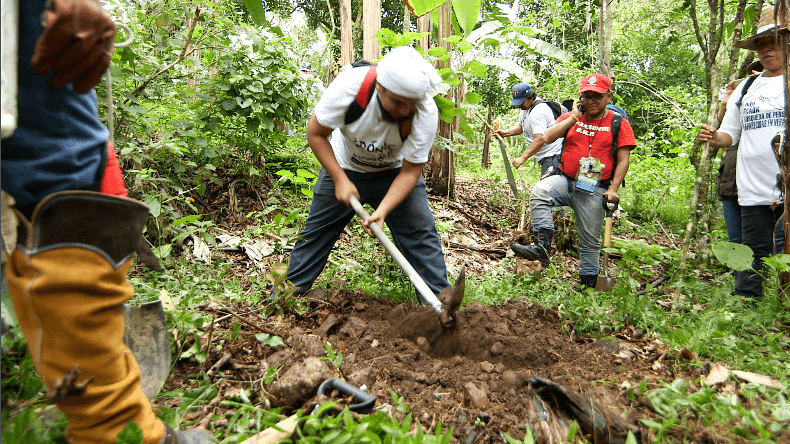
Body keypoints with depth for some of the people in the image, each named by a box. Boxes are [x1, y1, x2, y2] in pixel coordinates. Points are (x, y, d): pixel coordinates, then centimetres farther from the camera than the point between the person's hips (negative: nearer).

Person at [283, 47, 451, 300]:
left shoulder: (427, 113, -30)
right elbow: (316, 133, -17)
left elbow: (409, 172, -23)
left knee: (420, 234, -10)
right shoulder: (349, 86, -32)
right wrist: (340, 180, -23)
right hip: (344, 168, 0)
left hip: (394, 172, 0)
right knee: (316, 233, 3)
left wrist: (382, 211, -35)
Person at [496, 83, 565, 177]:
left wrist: (523, 158, -31)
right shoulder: (525, 107, 12)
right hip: (545, 158, 11)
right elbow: (521, 126, 29)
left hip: (553, 156, -11)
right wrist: (505, 132, 10)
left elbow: (540, 139, -30)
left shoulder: (538, 112, -21)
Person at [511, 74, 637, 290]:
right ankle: (542, 246, -33)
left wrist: (613, 189, -10)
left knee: (590, 240, 6)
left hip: (593, 190, -2)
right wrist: (574, 117, -6)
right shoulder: (571, 117, 11)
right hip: (565, 180, 2)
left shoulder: (619, 124, 4)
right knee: (539, 192, -31)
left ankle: (588, 283, 21)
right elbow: (548, 138, -4)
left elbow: (623, 160, -1)